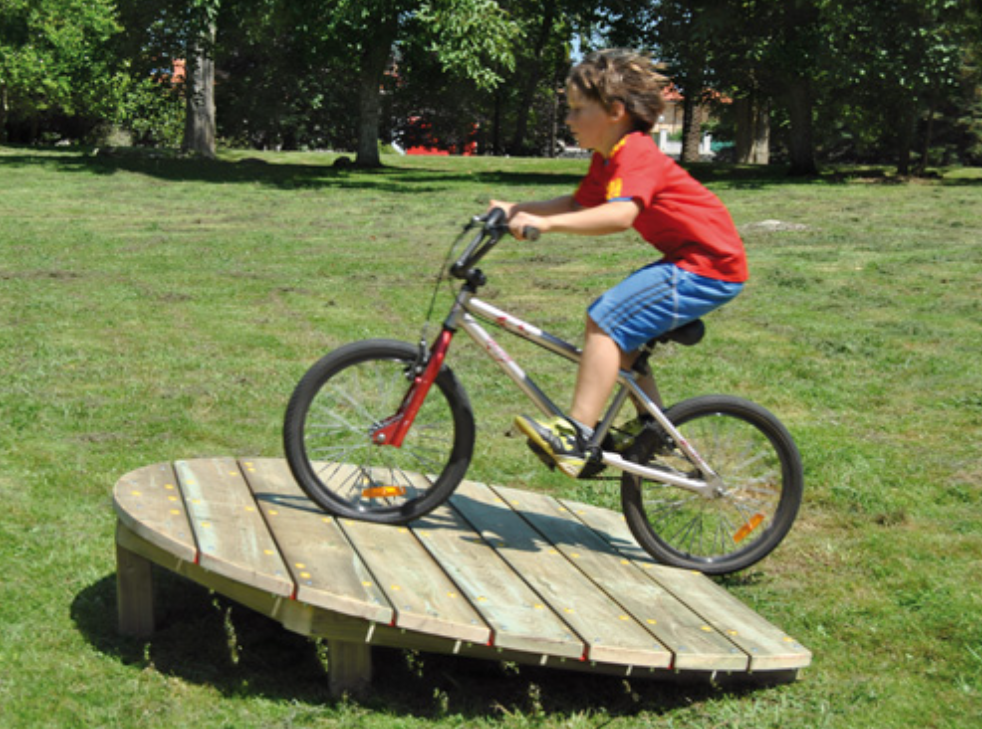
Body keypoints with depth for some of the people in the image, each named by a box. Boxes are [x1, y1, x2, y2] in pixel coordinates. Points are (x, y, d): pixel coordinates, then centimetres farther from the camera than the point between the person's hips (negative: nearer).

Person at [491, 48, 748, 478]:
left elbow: (621, 214, -37)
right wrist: (514, 209, 11)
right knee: (617, 323, 16)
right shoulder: (608, 158, 12)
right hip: (689, 262, 11)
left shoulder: (635, 153, -20)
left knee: (606, 320, -19)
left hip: (710, 268, -11)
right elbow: (578, 205, 21)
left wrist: (546, 223, -43)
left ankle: (576, 436, -21)